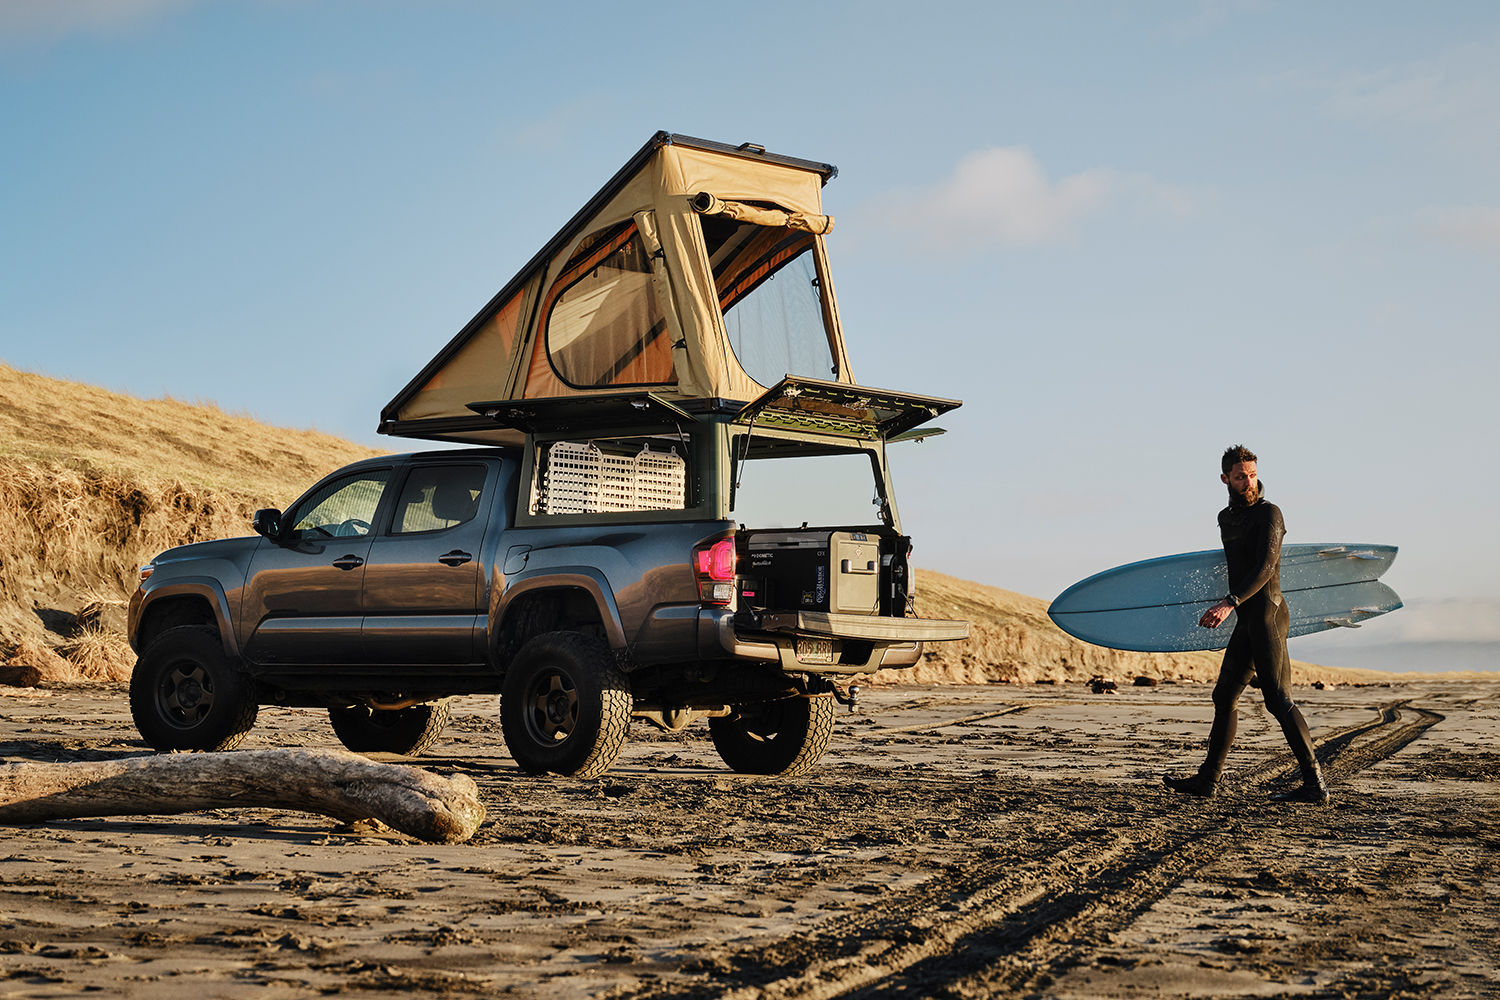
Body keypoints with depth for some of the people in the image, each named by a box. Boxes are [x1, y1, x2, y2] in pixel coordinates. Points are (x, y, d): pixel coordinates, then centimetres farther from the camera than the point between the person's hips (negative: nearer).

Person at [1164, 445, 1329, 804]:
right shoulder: (1226, 518, 16)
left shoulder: (1268, 513, -9)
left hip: (1267, 613, -9)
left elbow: (1265, 567, -21)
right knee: (1225, 695, 13)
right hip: (1247, 618, 9)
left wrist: (1229, 604, -30)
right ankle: (1208, 777, 22)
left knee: (1278, 700, -13)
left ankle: (1315, 784, -15)